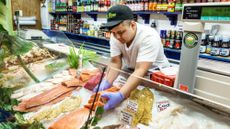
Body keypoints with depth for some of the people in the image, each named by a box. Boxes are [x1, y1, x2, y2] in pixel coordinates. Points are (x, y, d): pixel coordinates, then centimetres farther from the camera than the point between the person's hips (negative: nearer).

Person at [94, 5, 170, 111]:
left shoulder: (149, 37, -32)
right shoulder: (115, 36, -15)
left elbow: (141, 70, -40)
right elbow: (115, 62, -16)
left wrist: (120, 95, -51)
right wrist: (106, 82, -34)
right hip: (132, 72, 4)